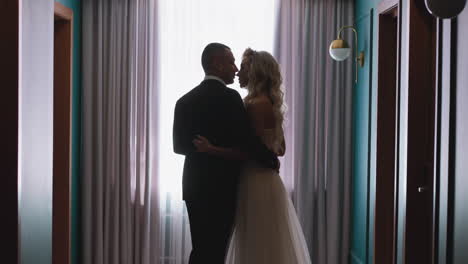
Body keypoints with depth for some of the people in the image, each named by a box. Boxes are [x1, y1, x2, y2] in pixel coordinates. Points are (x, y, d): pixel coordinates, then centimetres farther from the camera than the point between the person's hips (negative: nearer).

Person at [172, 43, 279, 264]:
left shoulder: (185, 100, 7)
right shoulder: (229, 97, -13)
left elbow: (179, 145, 6)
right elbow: (248, 140, -16)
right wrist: (272, 161, 0)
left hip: (194, 186, 7)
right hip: (220, 189, -6)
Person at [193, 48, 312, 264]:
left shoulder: (257, 104, -15)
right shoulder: (269, 103, 12)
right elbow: (280, 149, 17)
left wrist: (211, 149, -23)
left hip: (258, 183, -9)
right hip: (261, 180, 9)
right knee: (262, 245, 16)